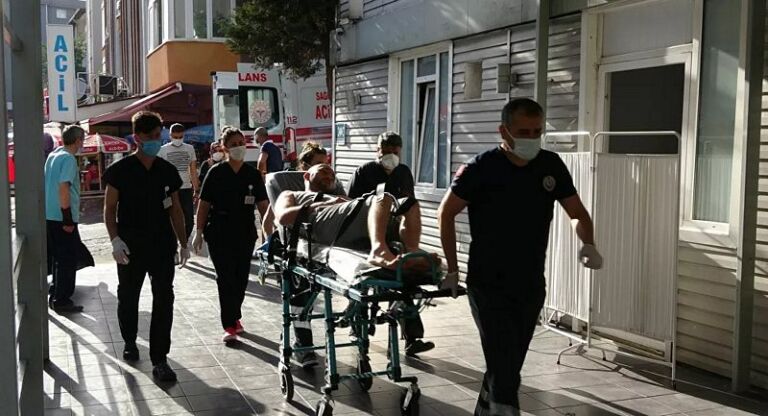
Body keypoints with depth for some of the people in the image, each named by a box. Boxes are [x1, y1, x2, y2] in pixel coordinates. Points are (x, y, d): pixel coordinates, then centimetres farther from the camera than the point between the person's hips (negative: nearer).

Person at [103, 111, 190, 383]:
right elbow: (109, 208, -2)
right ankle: (130, 342, 39)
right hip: (131, 247, -2)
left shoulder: (168, 171, 5)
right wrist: (115, 239, -14)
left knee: (164, 301, -4)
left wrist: (183, 243, 9)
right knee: (128, 297, 14)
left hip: (162, 245, 2)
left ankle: (159, 360, 1)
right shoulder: (121, 170, -4)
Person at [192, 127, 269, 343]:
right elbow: (204, 204, -1)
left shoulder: (252, 174, 4)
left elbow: (262, 204, 3)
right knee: (226, 278, -4)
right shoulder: (216, 173, -4)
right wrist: (199, 233, -3)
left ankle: (234, 317, 30)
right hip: (219, 234, -3)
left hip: (245, 233, 3)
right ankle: (229, 326, 1)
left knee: (241, 277, 10)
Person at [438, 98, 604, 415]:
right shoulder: (481, 168, -12)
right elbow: (446, 213, -1)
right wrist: (452, 268, -1)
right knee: (504, 370, -11)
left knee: (510, 366, 16)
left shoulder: (551, 166, 0)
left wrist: (587, 244, -11)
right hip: (489, 285, -5)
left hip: (532, 285, 5)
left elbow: (577, 212, 10)